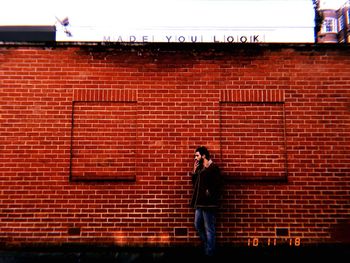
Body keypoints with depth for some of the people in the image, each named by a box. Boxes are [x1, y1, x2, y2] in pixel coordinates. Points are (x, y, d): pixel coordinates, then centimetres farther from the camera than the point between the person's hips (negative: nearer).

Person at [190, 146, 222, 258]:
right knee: (198, 225, 16)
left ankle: (209, 253, 12)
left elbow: (217, 186, -16)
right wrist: (194, 171, 6)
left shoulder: (213, 168, -11)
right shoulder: (200, 169, 14)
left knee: (209, 229, 1)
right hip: (199, 203, 9)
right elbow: (195, 183, 16)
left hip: (208, 203, -9)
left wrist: (209, 195, -14)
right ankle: (207, 247, 31)